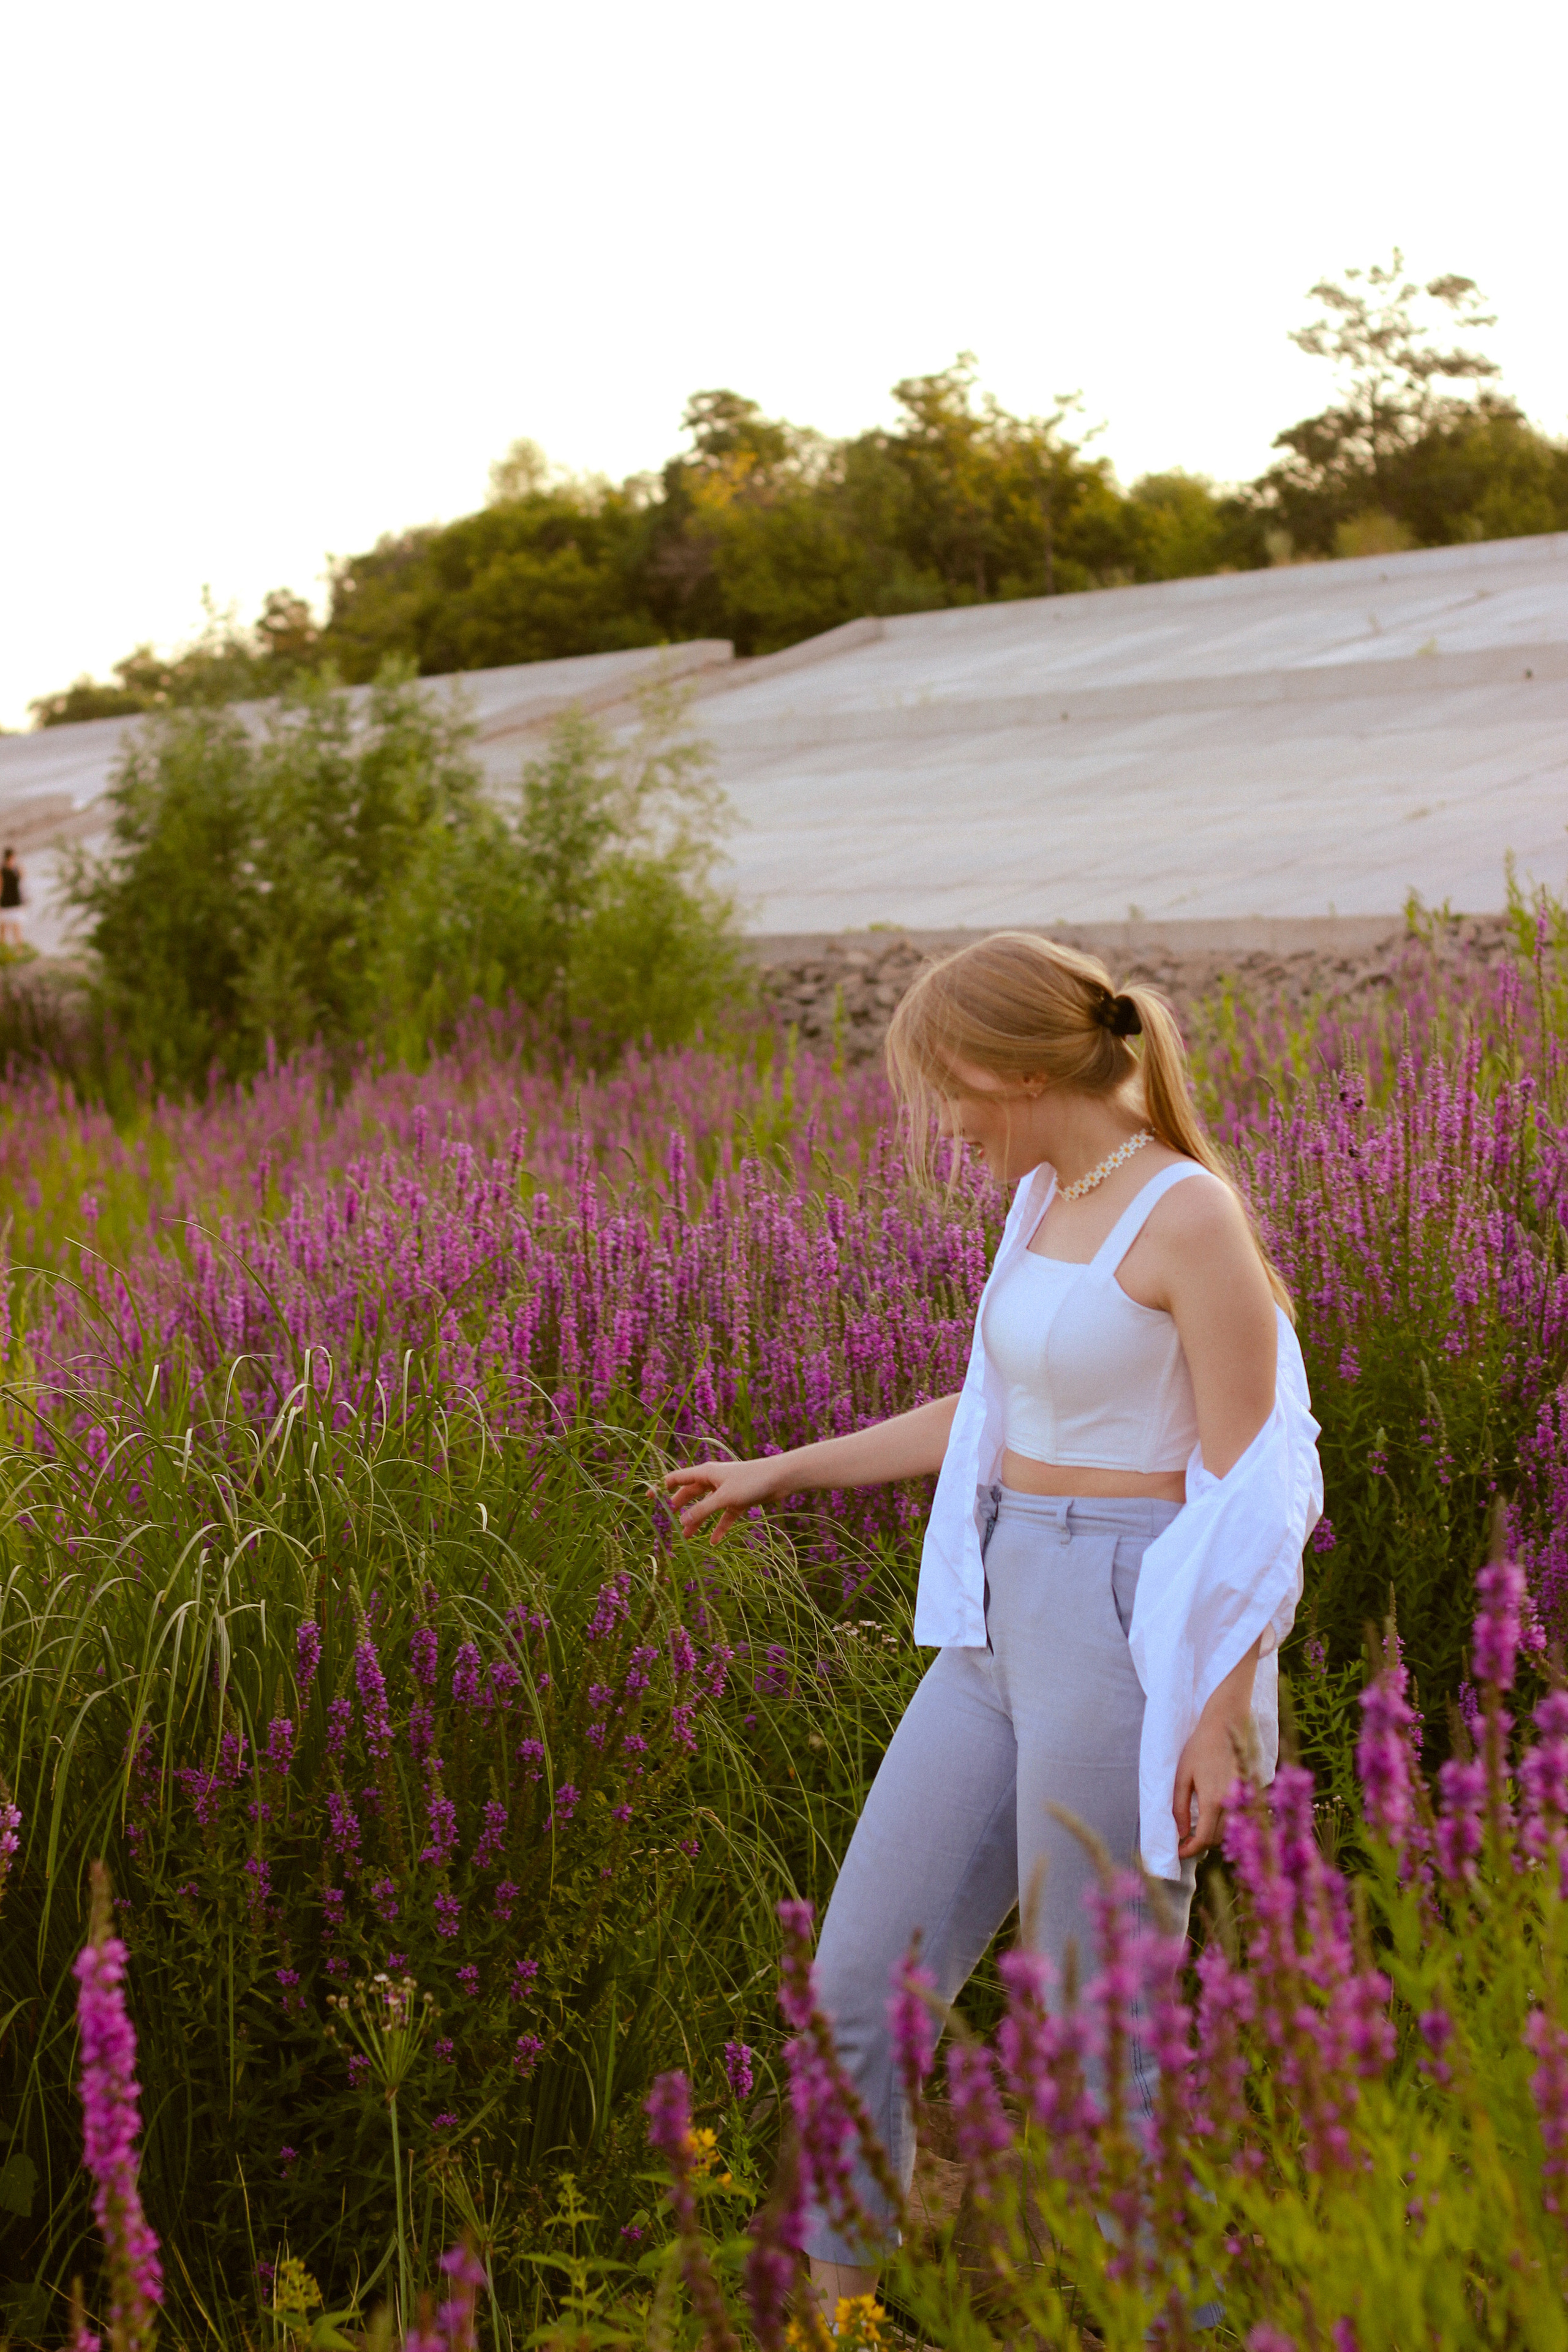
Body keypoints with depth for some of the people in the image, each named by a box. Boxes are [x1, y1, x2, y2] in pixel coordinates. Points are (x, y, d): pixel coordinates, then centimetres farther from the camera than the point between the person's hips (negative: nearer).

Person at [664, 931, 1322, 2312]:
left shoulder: (1192, 1217, -16)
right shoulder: (1047, 1201, 10)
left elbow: (1251, 1490, -16)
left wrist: (1219, 1723, -17)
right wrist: (784, 1471, 25)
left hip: (1136, 1638, -9)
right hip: (1009, 1623, 9)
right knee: (861, 1979, 10)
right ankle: (834, 2299, 24)